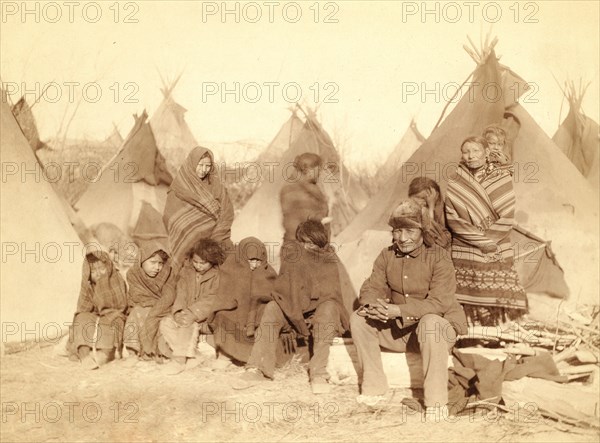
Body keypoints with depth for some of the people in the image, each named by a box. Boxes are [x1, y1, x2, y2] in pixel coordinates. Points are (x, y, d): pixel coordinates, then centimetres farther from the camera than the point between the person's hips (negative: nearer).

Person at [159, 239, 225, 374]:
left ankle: (179, 359, -27)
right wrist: (178, 312, -19)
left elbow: (210, 301, -16)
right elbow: (181, 295, 0)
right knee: (166, 322, -19)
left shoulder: (218, 276, -7)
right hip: (186, 313, 5)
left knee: (190, 324, -33)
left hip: (207, 319, -5)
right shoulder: (186, 272, 9)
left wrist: (193, 314, -28)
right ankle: (186, 352, -25)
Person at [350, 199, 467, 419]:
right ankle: (374, 388, -4)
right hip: (398, 330, 6)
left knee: (430, 323, -39)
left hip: (439, 327, -5)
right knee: (358, 318, -11)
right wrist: (373, 305, -27)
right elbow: (371, 288, -1)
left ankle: (436, 403, -29)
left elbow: (438, 303, -26)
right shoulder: (387, 256, 2)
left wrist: (398, 310, -38)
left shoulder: (439, 258, -16)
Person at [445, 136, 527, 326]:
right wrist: (482, 241, -11)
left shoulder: (502, 178, 2)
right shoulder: (454, 183, 2)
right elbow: (452, 219, -5)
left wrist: (488, 239, -12)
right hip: (464, 255, 0)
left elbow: (507, 217, -3)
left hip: (497, 254, 0)